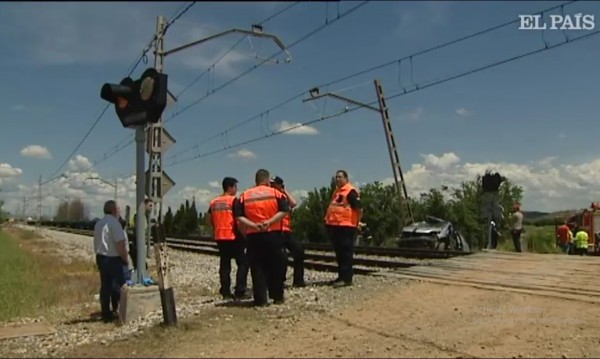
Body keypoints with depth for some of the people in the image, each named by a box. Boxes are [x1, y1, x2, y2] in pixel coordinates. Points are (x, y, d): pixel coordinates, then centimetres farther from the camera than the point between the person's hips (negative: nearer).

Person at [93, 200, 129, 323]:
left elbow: (98, 243, 14)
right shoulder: (114, 223, -17)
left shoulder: (99, 223, 11)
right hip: (113, 259, -8)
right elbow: (120, 244, -22)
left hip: (101, 258, 8)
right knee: (118, 286, 2)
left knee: (105, 286, 11)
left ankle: (106, 314, 17)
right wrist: (126, 259, -12)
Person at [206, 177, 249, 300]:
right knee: (243, 263, 2)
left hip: (219, 237, 7)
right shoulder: (234, 200, -9)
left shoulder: (214, 202, 10)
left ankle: (225, 292, 12)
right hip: (233, 237, -7)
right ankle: (239, 292, -3)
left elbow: (208, 219, 15)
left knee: (224, 264, 11)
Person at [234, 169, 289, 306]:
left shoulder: (245, 195, 6)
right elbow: (284, 210, -9)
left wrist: (253, 225, -10)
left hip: (253, 236, 1)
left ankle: (261, 299, 4)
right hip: (273, 234, -1)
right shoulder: (275, 193, 2)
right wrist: (270, 221, -12)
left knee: (257, 267, 6)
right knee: (276, 266, 12)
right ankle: (278, 296, 18)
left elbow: (239, 216, -3)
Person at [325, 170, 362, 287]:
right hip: (335, 226, 9)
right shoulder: (336, 192, 18)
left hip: (346, 227, -9)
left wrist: (356, 223, -9)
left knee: (346, 253, -6)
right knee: (339, 253, 14)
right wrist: (329, 221, 20)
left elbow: (359, 209, -15)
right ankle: (341, 277, 22)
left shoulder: (351, 191, -11)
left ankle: (347, 278, -3)